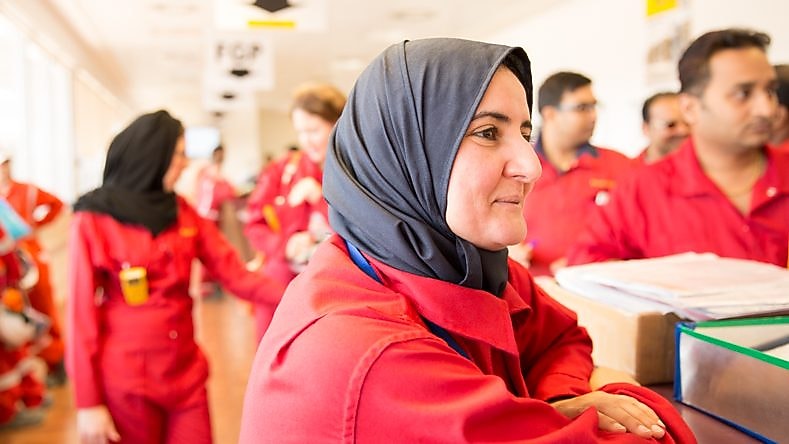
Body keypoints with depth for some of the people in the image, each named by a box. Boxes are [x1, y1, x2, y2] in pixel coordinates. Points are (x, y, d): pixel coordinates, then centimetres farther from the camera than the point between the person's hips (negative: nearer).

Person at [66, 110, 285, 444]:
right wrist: (88, 402, -10)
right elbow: (82, 314, -8)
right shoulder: (93, 221, -8)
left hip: (186, 373, 4)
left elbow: (235, 274, -1)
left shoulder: (184, 213, 5)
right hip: (125, 383, -4)